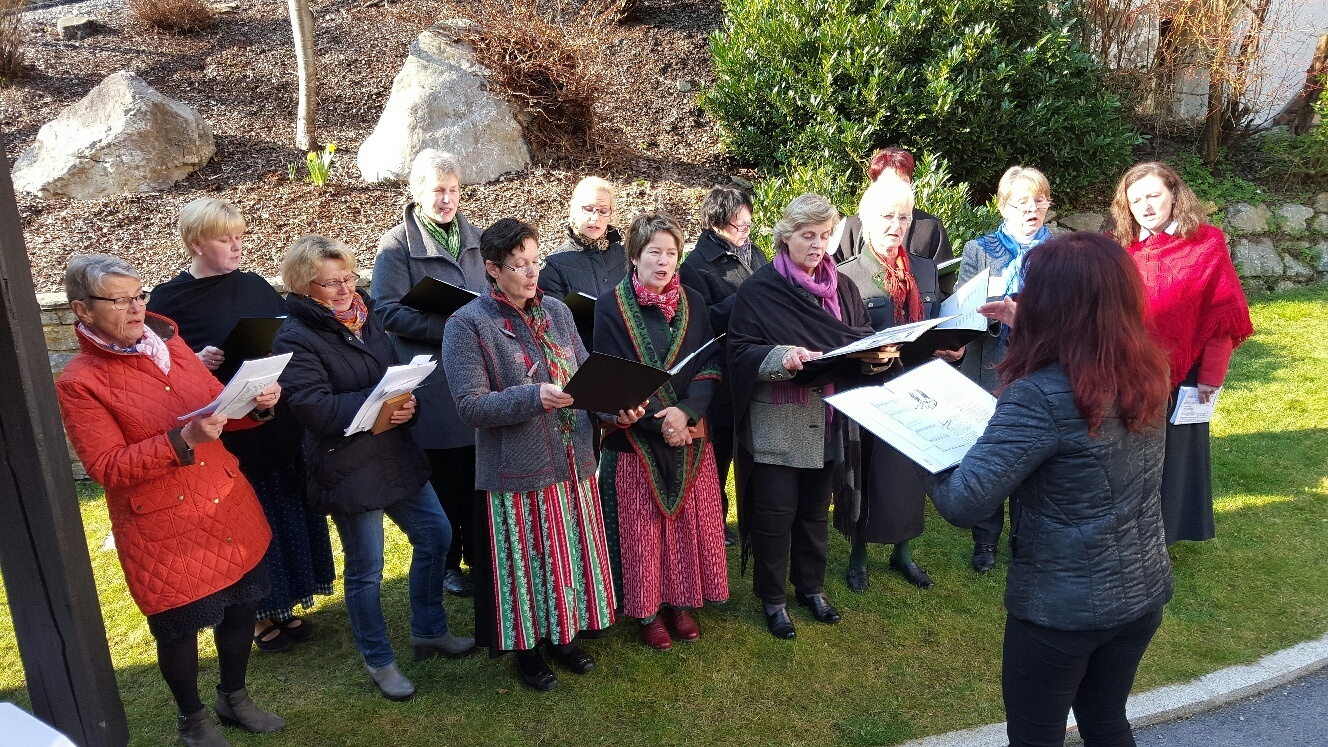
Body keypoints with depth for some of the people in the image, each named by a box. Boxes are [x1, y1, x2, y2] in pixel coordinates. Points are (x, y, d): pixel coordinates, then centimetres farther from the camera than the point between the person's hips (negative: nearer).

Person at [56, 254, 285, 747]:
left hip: (228, 508, 5)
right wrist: (183, 441, -30)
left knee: (240, 606, 17)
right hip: (163, 530, -5)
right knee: (179, 628, 12)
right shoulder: (78, 384, -12)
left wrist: (257, 405, -13)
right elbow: (107, 469, -18)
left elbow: (222, 409, 9)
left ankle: (234, 697, 42)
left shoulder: (169, 344, 4)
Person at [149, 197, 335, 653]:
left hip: (280, 425, 5)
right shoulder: (169, 300, -6)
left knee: (289, 513, 13)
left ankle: (286, 605, 31)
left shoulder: (254, 286, 8)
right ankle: (259, 616, 23)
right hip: (226, 433, -5)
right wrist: (196, 363, -22)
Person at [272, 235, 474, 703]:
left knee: (435, 535, 15)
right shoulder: (296, 339, -14)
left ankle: (428, 632, 35)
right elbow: (315, 408, -23)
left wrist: (405, 401, -8)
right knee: (366, 570, 6)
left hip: (396, 454, 8)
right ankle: (379, 661, 28)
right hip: (348, 468, -7)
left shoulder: (365, 317, 8)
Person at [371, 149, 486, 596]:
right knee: (443, 477, 7)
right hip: (433, 385, -5)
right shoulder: (397, 245, -6)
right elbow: (388, 311, -14)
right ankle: (446, 562, 24)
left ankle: (480, 552, 30)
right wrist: (451, 325, -22)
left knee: (480, 471, 12)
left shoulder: (474, 238, 12)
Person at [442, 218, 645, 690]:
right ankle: (526, 647, 32)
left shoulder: (556, 311, 6)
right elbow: (470, 405, -17)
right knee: (525, 562, 9)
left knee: (571, 555, 17)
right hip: (516, 471, -5)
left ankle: (563, 634, 39)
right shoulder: (467, 325, -11)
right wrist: (535, 398, -28)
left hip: (573, 464, 5)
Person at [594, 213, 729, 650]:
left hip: (690, 435, 3)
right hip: (635, 439, -3)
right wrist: (659, 421, -19)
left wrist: (685, 412, -17)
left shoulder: (693, 304, 6)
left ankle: (680, 601, 27)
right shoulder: (611, 307, -5)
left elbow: (709, 367, 1)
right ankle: (646, 610, 21)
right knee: (641, 526, 5)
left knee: (687, 521, 10)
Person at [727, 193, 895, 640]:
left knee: (815, 510, 17)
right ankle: (772, 598, 21)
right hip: (777, 426, -4)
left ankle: (811, 587, 36)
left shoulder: (843, 288, 9)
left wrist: (876, 354, -13)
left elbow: (865, 338, 10)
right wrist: (780, 358, -29)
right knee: (776, 513, 3)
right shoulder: (758, 290, -6)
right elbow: (740, 352, -12)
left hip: (828, 423, 5)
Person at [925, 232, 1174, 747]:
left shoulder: (1041, 396, -28)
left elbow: (963, 503, -31)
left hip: (1062, 607, -6)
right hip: (1143, 590, 7)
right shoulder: (1148, 374, -5)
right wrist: (1019, 325, 19)